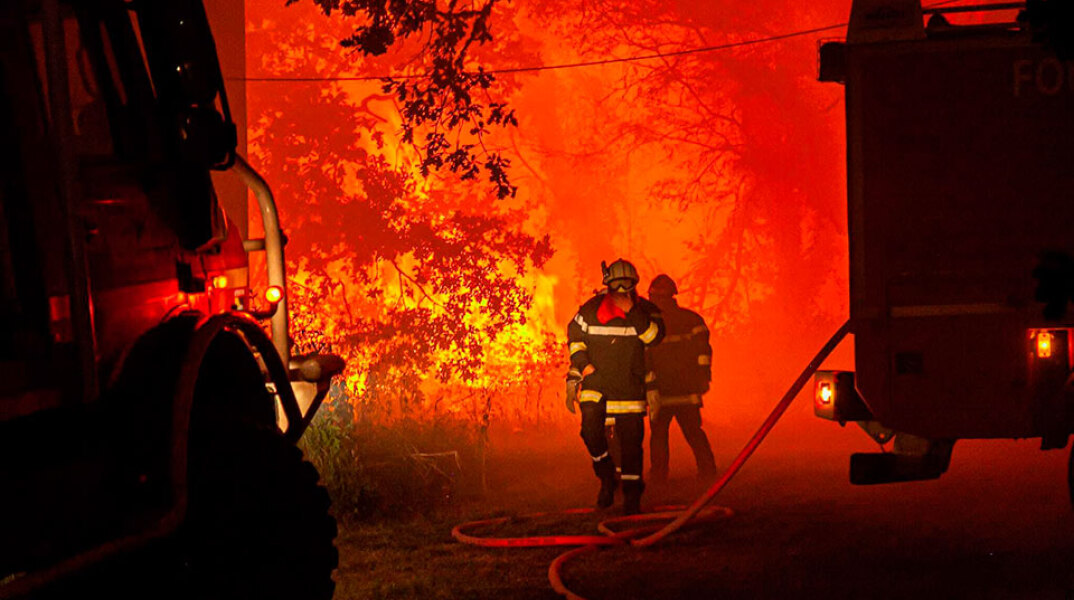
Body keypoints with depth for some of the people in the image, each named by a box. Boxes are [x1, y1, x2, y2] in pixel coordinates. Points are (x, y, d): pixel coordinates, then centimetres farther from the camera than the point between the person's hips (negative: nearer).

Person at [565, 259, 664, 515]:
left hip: (629, 384, 0)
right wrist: (583, 363, -3)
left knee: (630, 438, -1)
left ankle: (631, 496, 8)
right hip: (595, 380, 0)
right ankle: (606, 476, 7)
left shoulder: (645, 310, -3)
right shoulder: (592, 309, -2)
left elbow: (654, 337, -20)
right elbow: (574, 334, 11)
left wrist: (631, 312, -28)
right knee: (591, 428, -17)